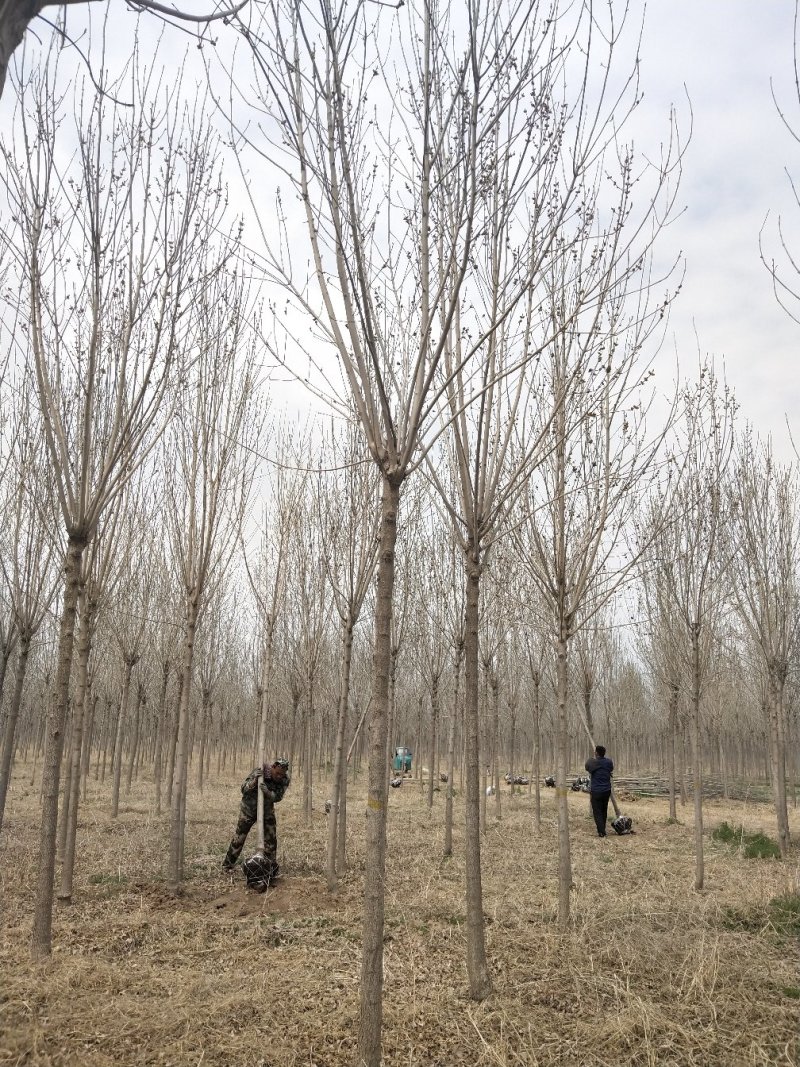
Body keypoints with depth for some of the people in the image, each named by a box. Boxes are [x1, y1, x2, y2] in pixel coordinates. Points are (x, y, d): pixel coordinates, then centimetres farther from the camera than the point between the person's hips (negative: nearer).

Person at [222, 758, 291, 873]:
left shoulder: (286, 779, -20)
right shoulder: (259, 771, -28)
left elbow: (278, 797, -22)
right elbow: (244, 789, -24)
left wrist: (267, 792, -42)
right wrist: (255, 780, -42)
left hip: (267, 809, 2)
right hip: (249, 808, -2)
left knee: (271, 838, -2)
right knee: (239, 837, 5)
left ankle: (272, 866, 15)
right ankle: (227, 865, 21)